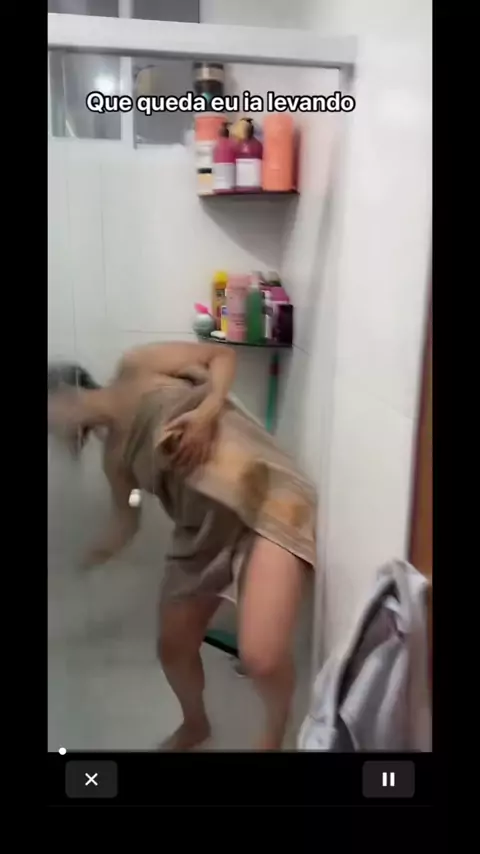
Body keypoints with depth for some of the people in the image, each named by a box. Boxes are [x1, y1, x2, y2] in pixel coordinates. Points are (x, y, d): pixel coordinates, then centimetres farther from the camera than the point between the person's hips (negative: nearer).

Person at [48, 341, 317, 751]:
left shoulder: (135, 368, 4)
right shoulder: (116, 455, 16)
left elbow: (223, 355, 5)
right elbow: (127, 522, 27)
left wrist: (207, 411, -11)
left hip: (268, 497, -7)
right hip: (203, 529, 8)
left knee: (261, 658, -20)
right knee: (173, 647, 17)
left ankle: (276, 725, 15)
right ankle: (195, 724, 50)